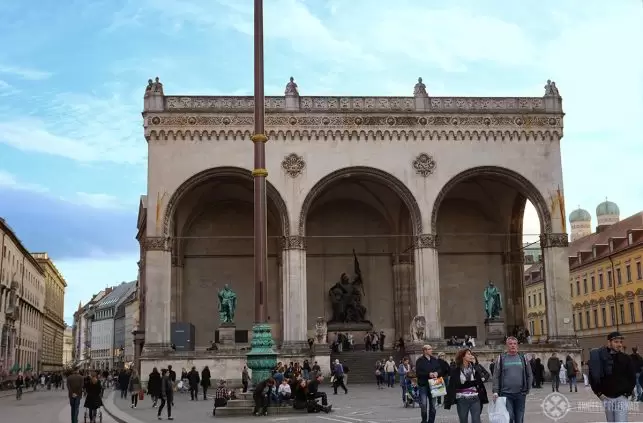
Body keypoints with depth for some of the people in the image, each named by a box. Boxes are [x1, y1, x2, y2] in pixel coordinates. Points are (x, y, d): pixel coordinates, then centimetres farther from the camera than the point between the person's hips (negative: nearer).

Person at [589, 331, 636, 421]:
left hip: (621, 398, -1)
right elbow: (593, 376, 3)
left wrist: (628, 393, -3)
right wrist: (598, 392, -3)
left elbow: (632, 377, 4)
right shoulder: (599, 358, -2)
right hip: (606, 398, 1)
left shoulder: (625, 358, -1)